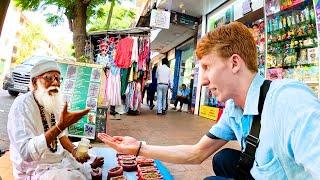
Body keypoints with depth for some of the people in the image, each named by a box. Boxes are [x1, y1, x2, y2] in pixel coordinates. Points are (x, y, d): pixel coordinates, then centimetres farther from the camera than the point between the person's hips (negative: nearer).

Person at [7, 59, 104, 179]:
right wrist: (61, 126, -41)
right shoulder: (22, 104, -21)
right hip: (34, 169, -7)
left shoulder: (54, 103, 2)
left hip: (60, 158, 7)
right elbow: (26, 152, -31)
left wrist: (74, 150, -6)